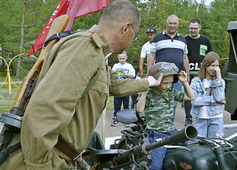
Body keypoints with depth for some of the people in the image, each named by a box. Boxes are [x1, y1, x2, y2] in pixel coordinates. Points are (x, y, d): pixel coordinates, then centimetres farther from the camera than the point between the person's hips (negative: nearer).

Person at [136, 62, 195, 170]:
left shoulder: (171, 92, 11)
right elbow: (139, 109, -23)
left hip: (171, 131, 6)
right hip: (156, 134, -6)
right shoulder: (148, 94, -6)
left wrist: (185, 82, 4)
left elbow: (191, 97, 16)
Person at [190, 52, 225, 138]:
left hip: (216, 118, 1)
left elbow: (219, 98, -13)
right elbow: (194, 100, -10)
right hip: (200, 119, -1)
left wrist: (219, 77, -11)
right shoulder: (195, 81, 4)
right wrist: (213, 100, -11)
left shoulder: (220, 81, 7)